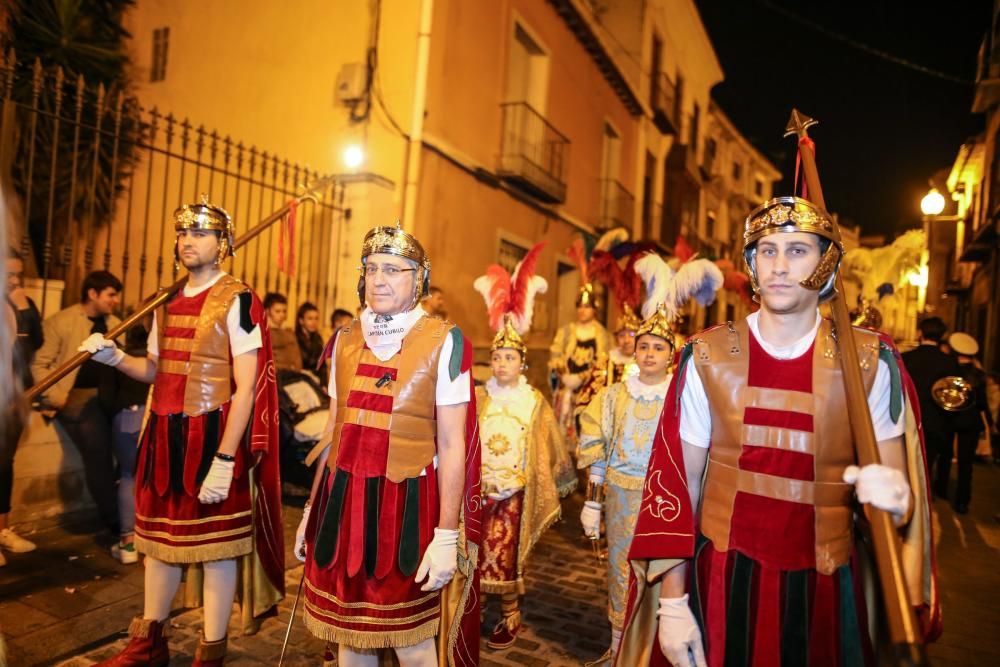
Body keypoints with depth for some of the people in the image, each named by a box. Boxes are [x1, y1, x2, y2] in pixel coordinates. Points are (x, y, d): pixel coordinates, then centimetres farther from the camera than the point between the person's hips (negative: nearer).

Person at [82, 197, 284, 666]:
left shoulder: (237, 301, -11)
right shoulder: (167, 302, 11)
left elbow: (245, 389, -17)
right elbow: (156, 370, 20)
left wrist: (224, 461, -21)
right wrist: (114, 357, 0)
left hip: (214, 436, -7)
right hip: (164, 434, 7)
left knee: (216, 544, 5)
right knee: (160, 535, 18)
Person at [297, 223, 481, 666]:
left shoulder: (444, 342, -9)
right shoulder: (345, 339, 6)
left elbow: (451, 445, -10)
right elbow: (334, 433, 13)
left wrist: (446, 537, -11)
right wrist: (311, 510, 15)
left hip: (407, 505, -4)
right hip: (342, 500, 5)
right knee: (348, 631, 17)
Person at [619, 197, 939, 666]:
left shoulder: (870, 362, -6)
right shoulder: (707, 357, -7)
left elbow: (899, 490, -2)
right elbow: (677, 483, -5)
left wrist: (893, 496, -27)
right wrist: (672, 601, -7)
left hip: (823, 584, 1)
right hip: (721, 577, 0)